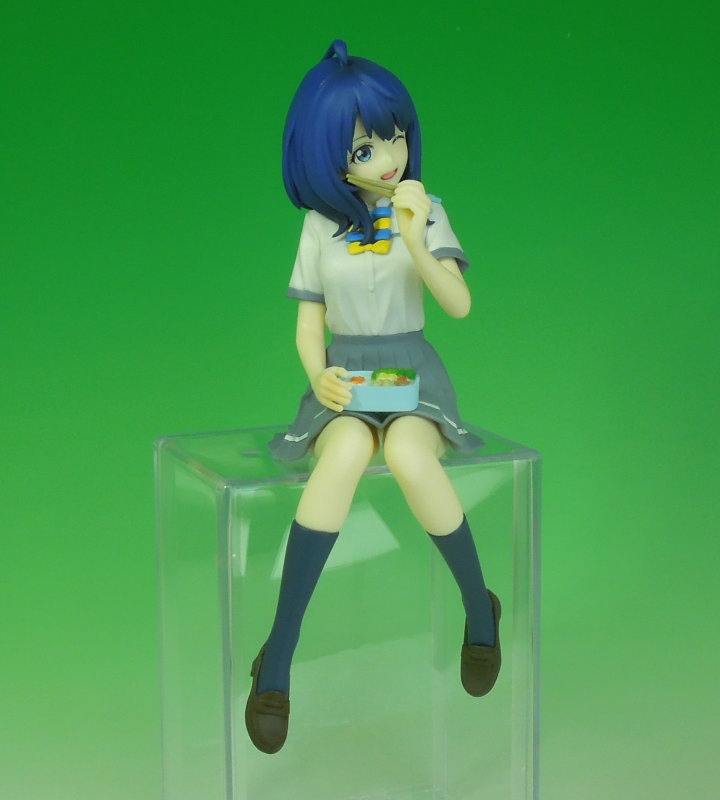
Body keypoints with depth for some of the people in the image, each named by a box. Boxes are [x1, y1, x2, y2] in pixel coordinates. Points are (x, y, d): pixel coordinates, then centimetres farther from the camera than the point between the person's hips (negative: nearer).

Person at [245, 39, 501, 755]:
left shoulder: (424, 211, 3)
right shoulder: (321, 223, 6)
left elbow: (460, 304, -7)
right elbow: (308, 323, 6)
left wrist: (415, 241, -22)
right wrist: (319, 376, -15)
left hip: (412, 374, 0)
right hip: (344, 381, 1)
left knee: (407, 454, -38)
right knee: (347, 450, -37)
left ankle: (480, 610, -12)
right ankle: (278, 655, -32)